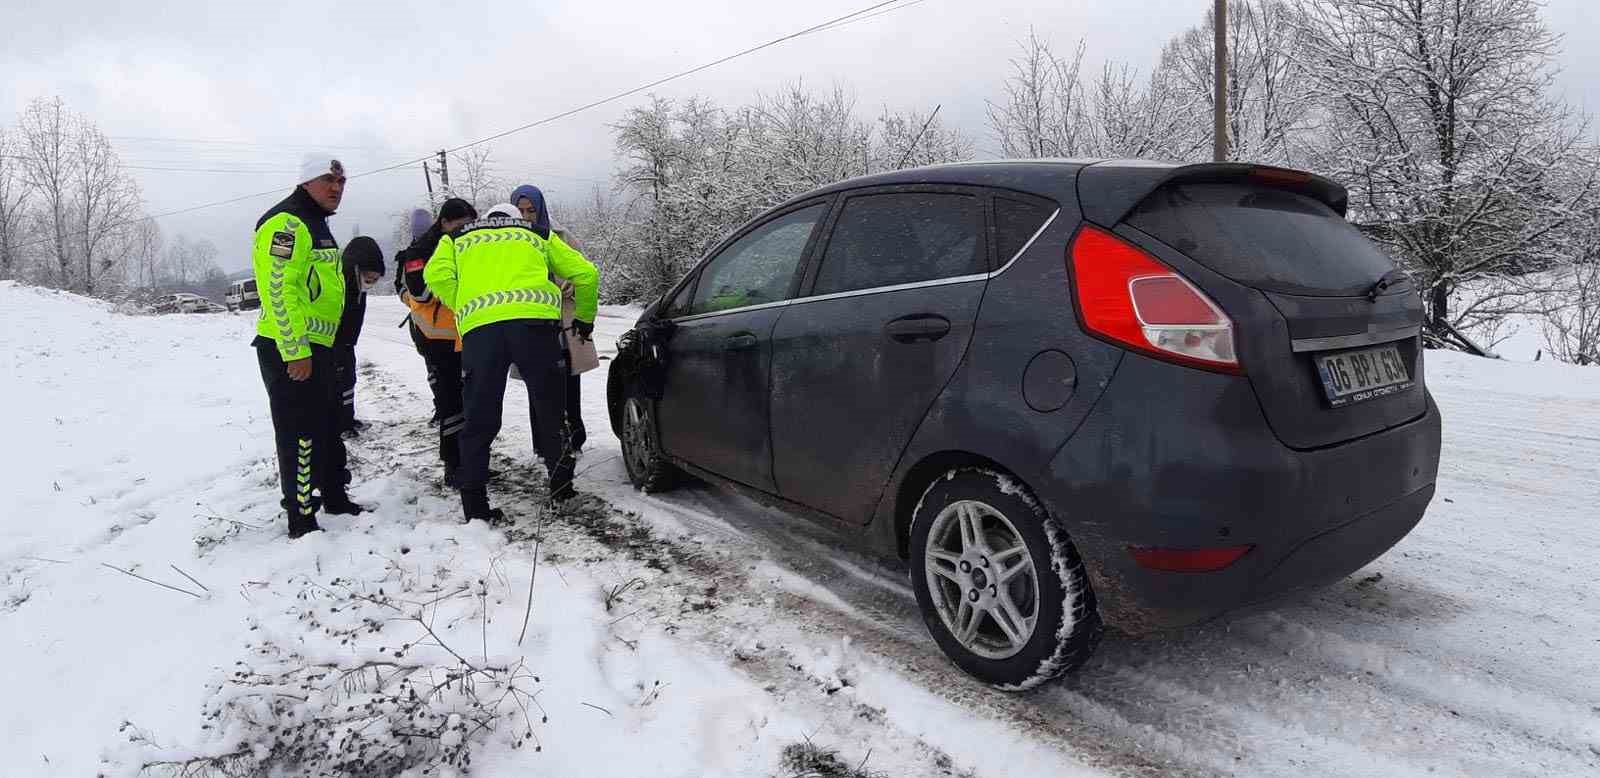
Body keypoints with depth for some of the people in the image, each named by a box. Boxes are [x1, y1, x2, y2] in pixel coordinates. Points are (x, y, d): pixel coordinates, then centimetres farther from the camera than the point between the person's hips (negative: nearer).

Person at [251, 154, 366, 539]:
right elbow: (279, 289, -23)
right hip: (290, 351, -11)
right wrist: (296, 351, -25)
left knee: (328, 426, 19)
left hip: (316, 347, 11)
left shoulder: (316, 225, 19)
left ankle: (334, 497, 34)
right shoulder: (286, 223, -14)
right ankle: (302, 519, 1)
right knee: (301, 434, -6)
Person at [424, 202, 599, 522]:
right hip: (534, 320, 0)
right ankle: (561, 487, 23)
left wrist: (464, 310, 17)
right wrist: (584, 319, 36)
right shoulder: (537, 235, 31)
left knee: (480, 419, 7)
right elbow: (585, 273, 23)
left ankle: (474, 503, 9)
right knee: (550, 409, 13)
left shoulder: (457, 239, 30)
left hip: (479, 327, 1)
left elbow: (436, 274, 8)